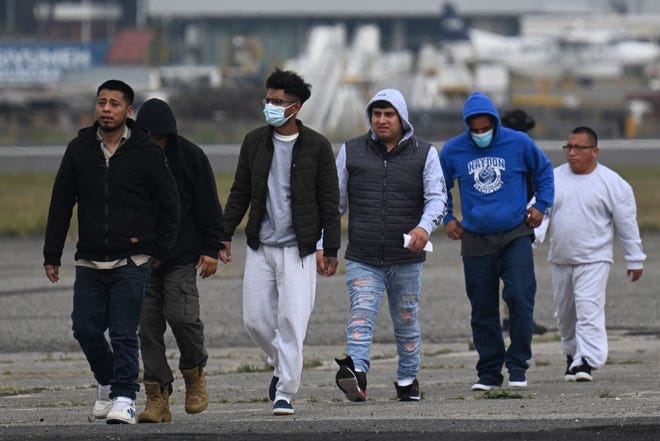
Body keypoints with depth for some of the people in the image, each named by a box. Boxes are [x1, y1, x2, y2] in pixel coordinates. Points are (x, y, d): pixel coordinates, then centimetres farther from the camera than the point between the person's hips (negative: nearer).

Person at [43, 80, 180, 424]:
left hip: (131, 262, -3)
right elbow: (60, 205, 10)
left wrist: (159, 251, -2)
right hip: (90, 263, 3)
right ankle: (107, 381, 28)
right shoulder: (79, 149, 6)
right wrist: (52, 255, 7)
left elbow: (169, 203, 3)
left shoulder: (146, 152, -2)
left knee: (124, 334, -7)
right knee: (85, 329, 4)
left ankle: (124, 396, 1)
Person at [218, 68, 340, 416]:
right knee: (255, 319, 2)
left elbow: (329, 202, 0)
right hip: (259, 247, 4)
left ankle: (285, 393, -4)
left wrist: (330, 250, -3)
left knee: (292, 320, -10)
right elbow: (240, 192, 14)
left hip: (298, 249, -4)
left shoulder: (316, 147, -2)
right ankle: (282, 365, 29)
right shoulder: (254, 142, 7)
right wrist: (225, 234, 7)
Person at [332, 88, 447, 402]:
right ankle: (356, 372, -36)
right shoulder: (351, 152, 7)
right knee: (361, 314, -18)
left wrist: (425, 227, -26)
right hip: (362, 259, -1)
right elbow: (335, 201, 11)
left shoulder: (424, 154, 5)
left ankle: (408, 379, 27)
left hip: (406, 259, 1)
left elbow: (437, 197, -5)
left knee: (407, 321, 12)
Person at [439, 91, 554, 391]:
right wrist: (447, 218, 12)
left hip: (515, 236, -2)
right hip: (475, 240, 2)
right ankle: (489, 372, 13)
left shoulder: (518, 143, -2)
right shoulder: (453, 151, 1)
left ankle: (518, 366, -5)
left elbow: (543, 170, 16)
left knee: (520, 297, -16)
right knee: (483, 309, 4)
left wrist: (541, 204, 7)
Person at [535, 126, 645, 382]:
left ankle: (586, 361, -21)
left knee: (589, 310, -16)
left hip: (594, 260, -4)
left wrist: (635, 259, 5)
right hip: (560, 260, 4)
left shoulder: (611, 183, -2)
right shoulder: (554, 178, 6)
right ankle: (572, 354, 32)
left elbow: (627, 223, 2)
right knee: (565, 313, 13)